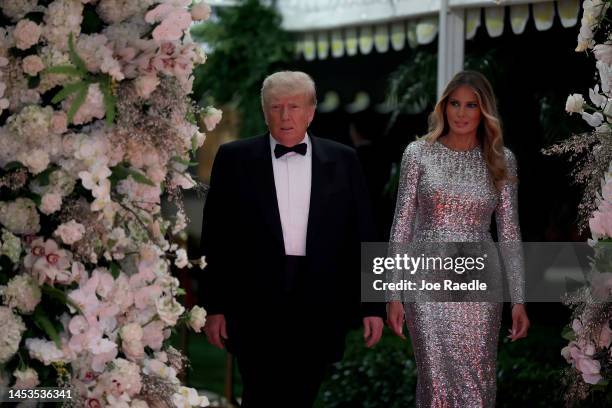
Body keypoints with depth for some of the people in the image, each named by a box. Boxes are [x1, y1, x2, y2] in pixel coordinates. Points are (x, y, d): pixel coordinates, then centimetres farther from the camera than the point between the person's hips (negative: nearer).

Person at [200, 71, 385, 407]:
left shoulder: (343, 161, 7)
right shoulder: (234, 159, 4)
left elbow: (362, 236, 7)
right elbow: (215, 238, 3)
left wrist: (372, 306, 3)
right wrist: (214, 306, 0)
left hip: (319, 312, 2)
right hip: (256, 311, -1)